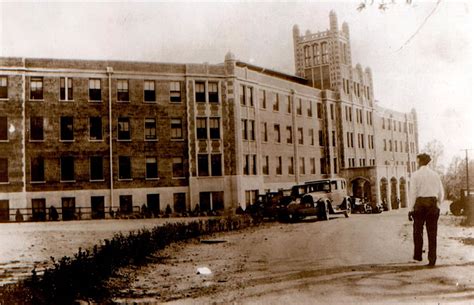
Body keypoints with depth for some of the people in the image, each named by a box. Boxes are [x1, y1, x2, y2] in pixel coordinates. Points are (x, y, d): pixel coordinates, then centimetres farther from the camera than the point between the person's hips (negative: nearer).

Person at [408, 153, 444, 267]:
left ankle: (418, 255, 18)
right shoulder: (435, 174, 8)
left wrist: (411, 209, -5)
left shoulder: (416, 175, -4)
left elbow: (413, 192, -9)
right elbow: (441, 192, 9)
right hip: (433, 203, 3)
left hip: (420, 203, -3)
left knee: (418, 231, 14)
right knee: (432, 233, 5)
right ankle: (432, 259, 4)